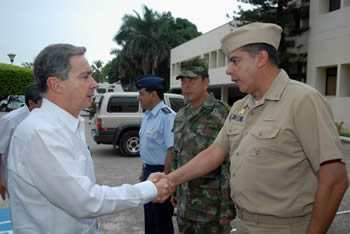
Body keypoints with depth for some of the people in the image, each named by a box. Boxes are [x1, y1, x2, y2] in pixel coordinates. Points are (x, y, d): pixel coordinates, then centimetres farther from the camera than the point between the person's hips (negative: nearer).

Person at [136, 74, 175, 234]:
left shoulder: (167, 116, -21)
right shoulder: (148, 115, 9)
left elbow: (172, 150, -23)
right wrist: (144, 170, 18)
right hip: (148, 171, 9)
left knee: (162, 220, 6)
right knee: (149, 216, 22)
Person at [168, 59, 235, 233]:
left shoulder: (220, 115, -15)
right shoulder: (181, 116, 7)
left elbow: (229, 165, -17)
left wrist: (227, 209, -16)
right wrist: (174, 190, 15)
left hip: (211, 204, -6)